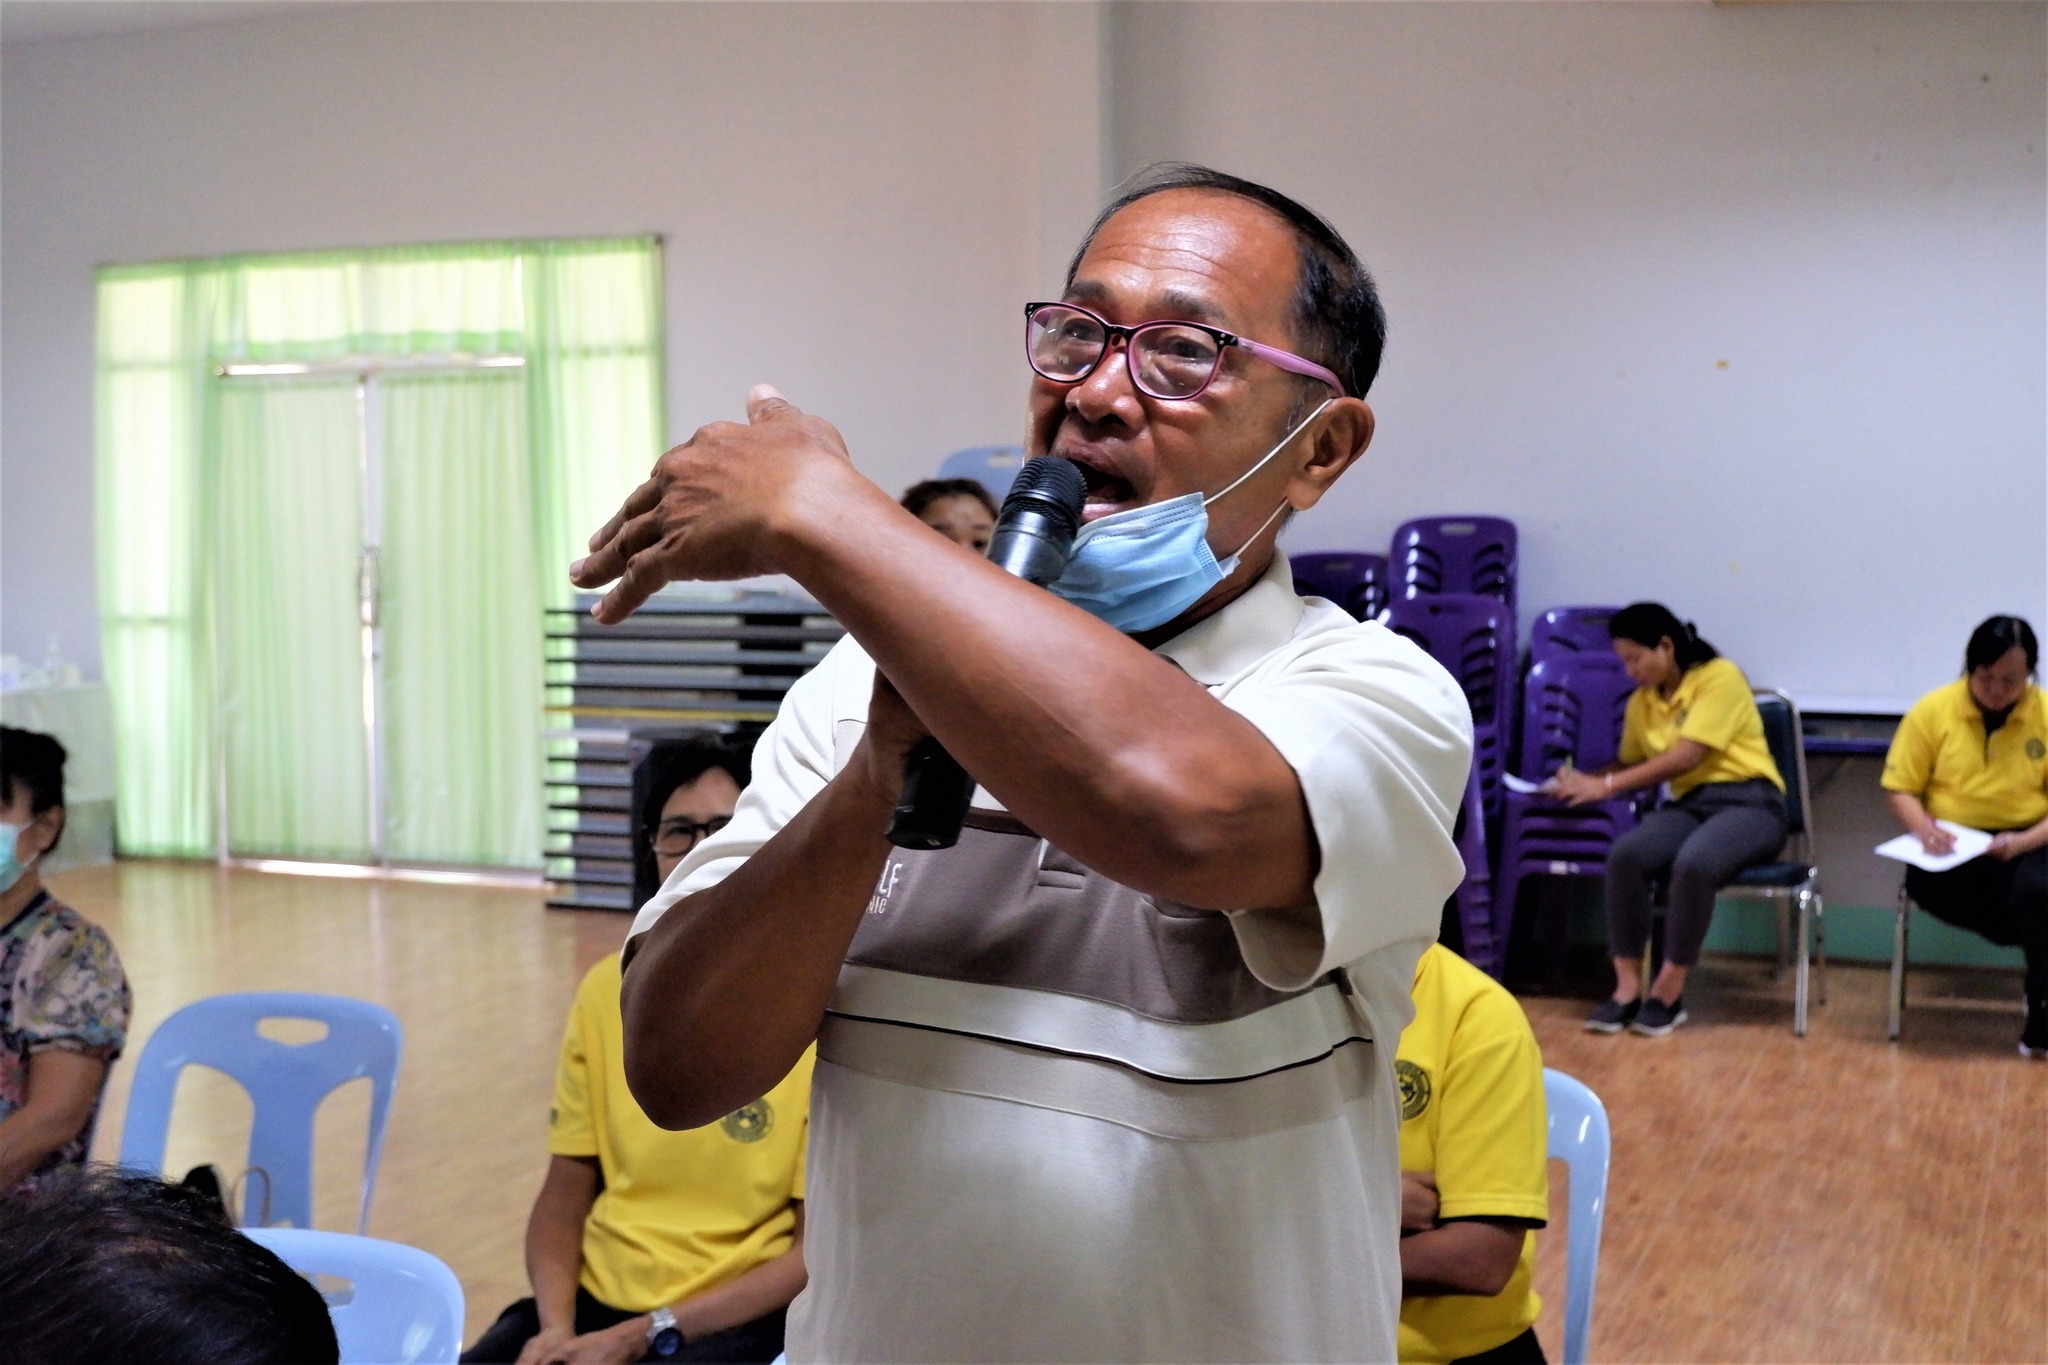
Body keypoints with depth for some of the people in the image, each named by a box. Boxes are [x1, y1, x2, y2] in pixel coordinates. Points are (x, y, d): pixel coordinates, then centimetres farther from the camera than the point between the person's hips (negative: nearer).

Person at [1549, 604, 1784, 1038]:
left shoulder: (1720, 677, -8)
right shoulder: (1641, 701, 13)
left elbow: (1686, 757, -17)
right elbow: (1631, 764, 23)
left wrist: (1606, 786, -16)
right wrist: (1585, 781, 2)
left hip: (1748, 802, -5)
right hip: (1690, 804, 6)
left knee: (1693, 863, -37)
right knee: (1625, 854, -27)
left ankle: (1670, 989, -20)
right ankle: (1627, 986, -22)